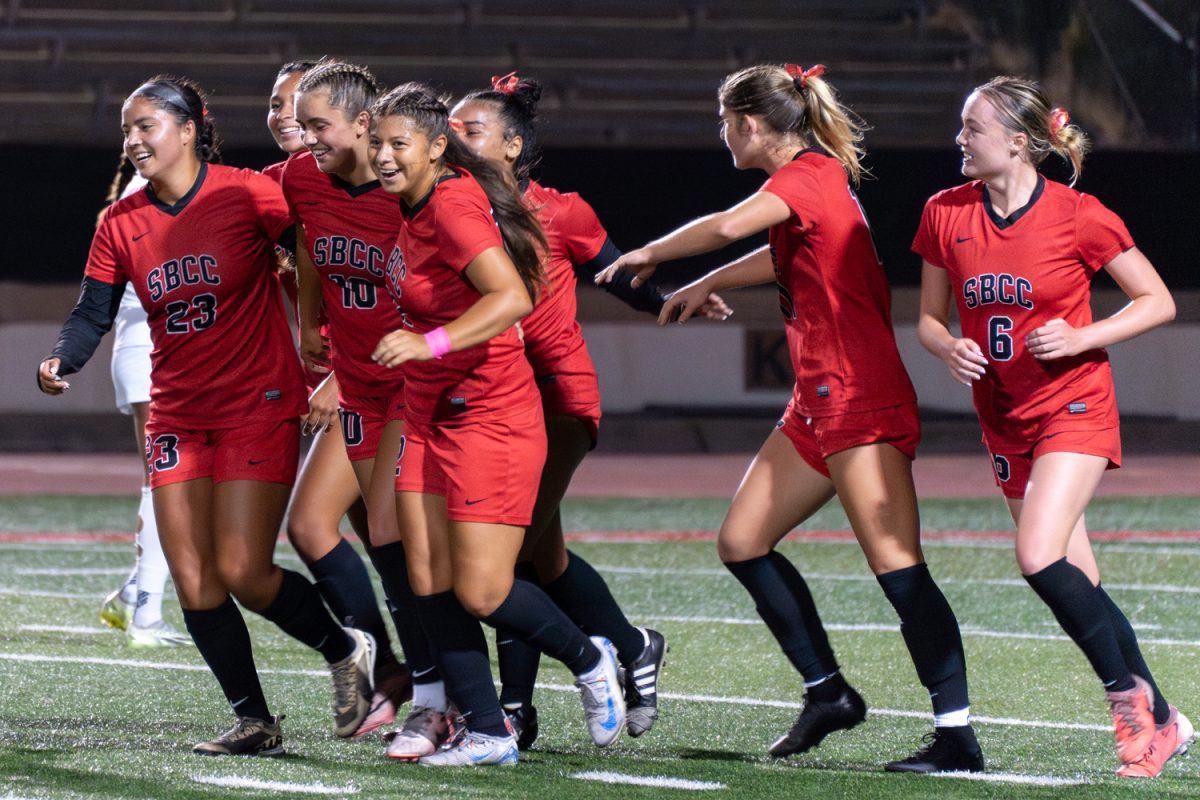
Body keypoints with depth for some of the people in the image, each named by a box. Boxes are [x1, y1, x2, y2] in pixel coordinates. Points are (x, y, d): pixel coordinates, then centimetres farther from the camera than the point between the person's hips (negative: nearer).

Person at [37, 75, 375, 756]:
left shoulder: (249, 195, -11)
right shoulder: (122, 225, 3)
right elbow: (94, 315, 2)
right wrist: (61, 362, -18)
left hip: (259, 406, -5)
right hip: (178, 413, 5)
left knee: (242, 573, -12)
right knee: (193, 582, -2)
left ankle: (345, 649, 15)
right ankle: (255, 721, 9)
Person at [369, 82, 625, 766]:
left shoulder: (453, 204, -19)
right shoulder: (416, 209, 8)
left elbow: (513, 296, -31)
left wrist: (432, 343, -39)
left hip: (491, 417, -9)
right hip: (430, 419, 9)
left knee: (481, 594, -9)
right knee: (431, 584, 0)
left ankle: (589, 660, 17)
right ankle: (487, 734, 6)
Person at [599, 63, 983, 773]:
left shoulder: (809, 175, -13)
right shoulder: (814, 177, 16)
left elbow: (729, 227, -30)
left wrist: (649, 255, -14)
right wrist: (706, 285, 45)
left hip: (861, 401, -10)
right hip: (820, 404, 10)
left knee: (898, 569, -14)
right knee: (742, 542, 11)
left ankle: (957, 736, -17)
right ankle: (828, 691, 16)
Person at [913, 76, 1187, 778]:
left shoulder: (1079, 217, -12)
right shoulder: (946, 215, 0)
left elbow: (1158, 302, -4)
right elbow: (930, 318, 10)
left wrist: (1080, 338, -17)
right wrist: (950, 348, -12)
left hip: (1074, 405, -5)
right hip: (1006, 420, 5)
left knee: (1040, 558, -22)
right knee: (1078, 585, 5)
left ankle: (1132, 696, -6)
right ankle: (1158, 721, 14)